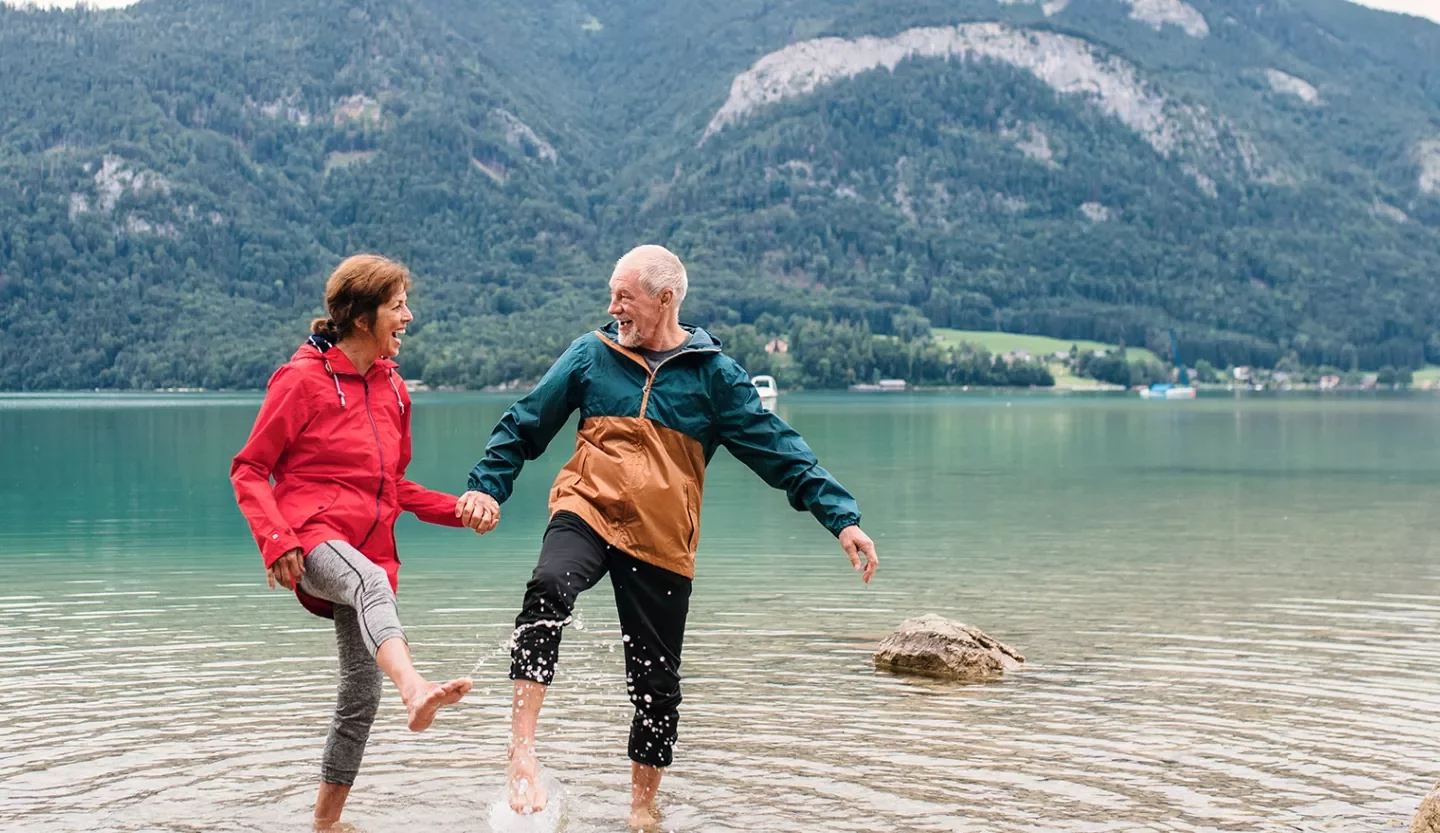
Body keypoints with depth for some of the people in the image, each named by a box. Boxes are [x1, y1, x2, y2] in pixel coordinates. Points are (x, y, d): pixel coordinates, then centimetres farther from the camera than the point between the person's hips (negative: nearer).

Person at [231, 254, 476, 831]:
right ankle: (416, 690, -68)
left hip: (369, 552, 7)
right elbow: (249, 469, -4)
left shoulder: (392, 388, 15)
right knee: (371, 583, -40)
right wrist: (275, 539, -19)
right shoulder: (303, 378, -4)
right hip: (313, 538, -7)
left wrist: (460, 509, 9)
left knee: (361, 696, 7)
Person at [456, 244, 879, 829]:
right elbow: (525, 425, 13)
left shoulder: (714, 374, 3)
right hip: (587, 513, 0)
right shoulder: (592, 355, 6)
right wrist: (487, 485, -1)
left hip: (662, 544, 1)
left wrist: (842, 517, -7)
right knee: (548, 590, -33)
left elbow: (781, 452, 1)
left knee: (656, 682, 7)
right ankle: (522, 754, -31)